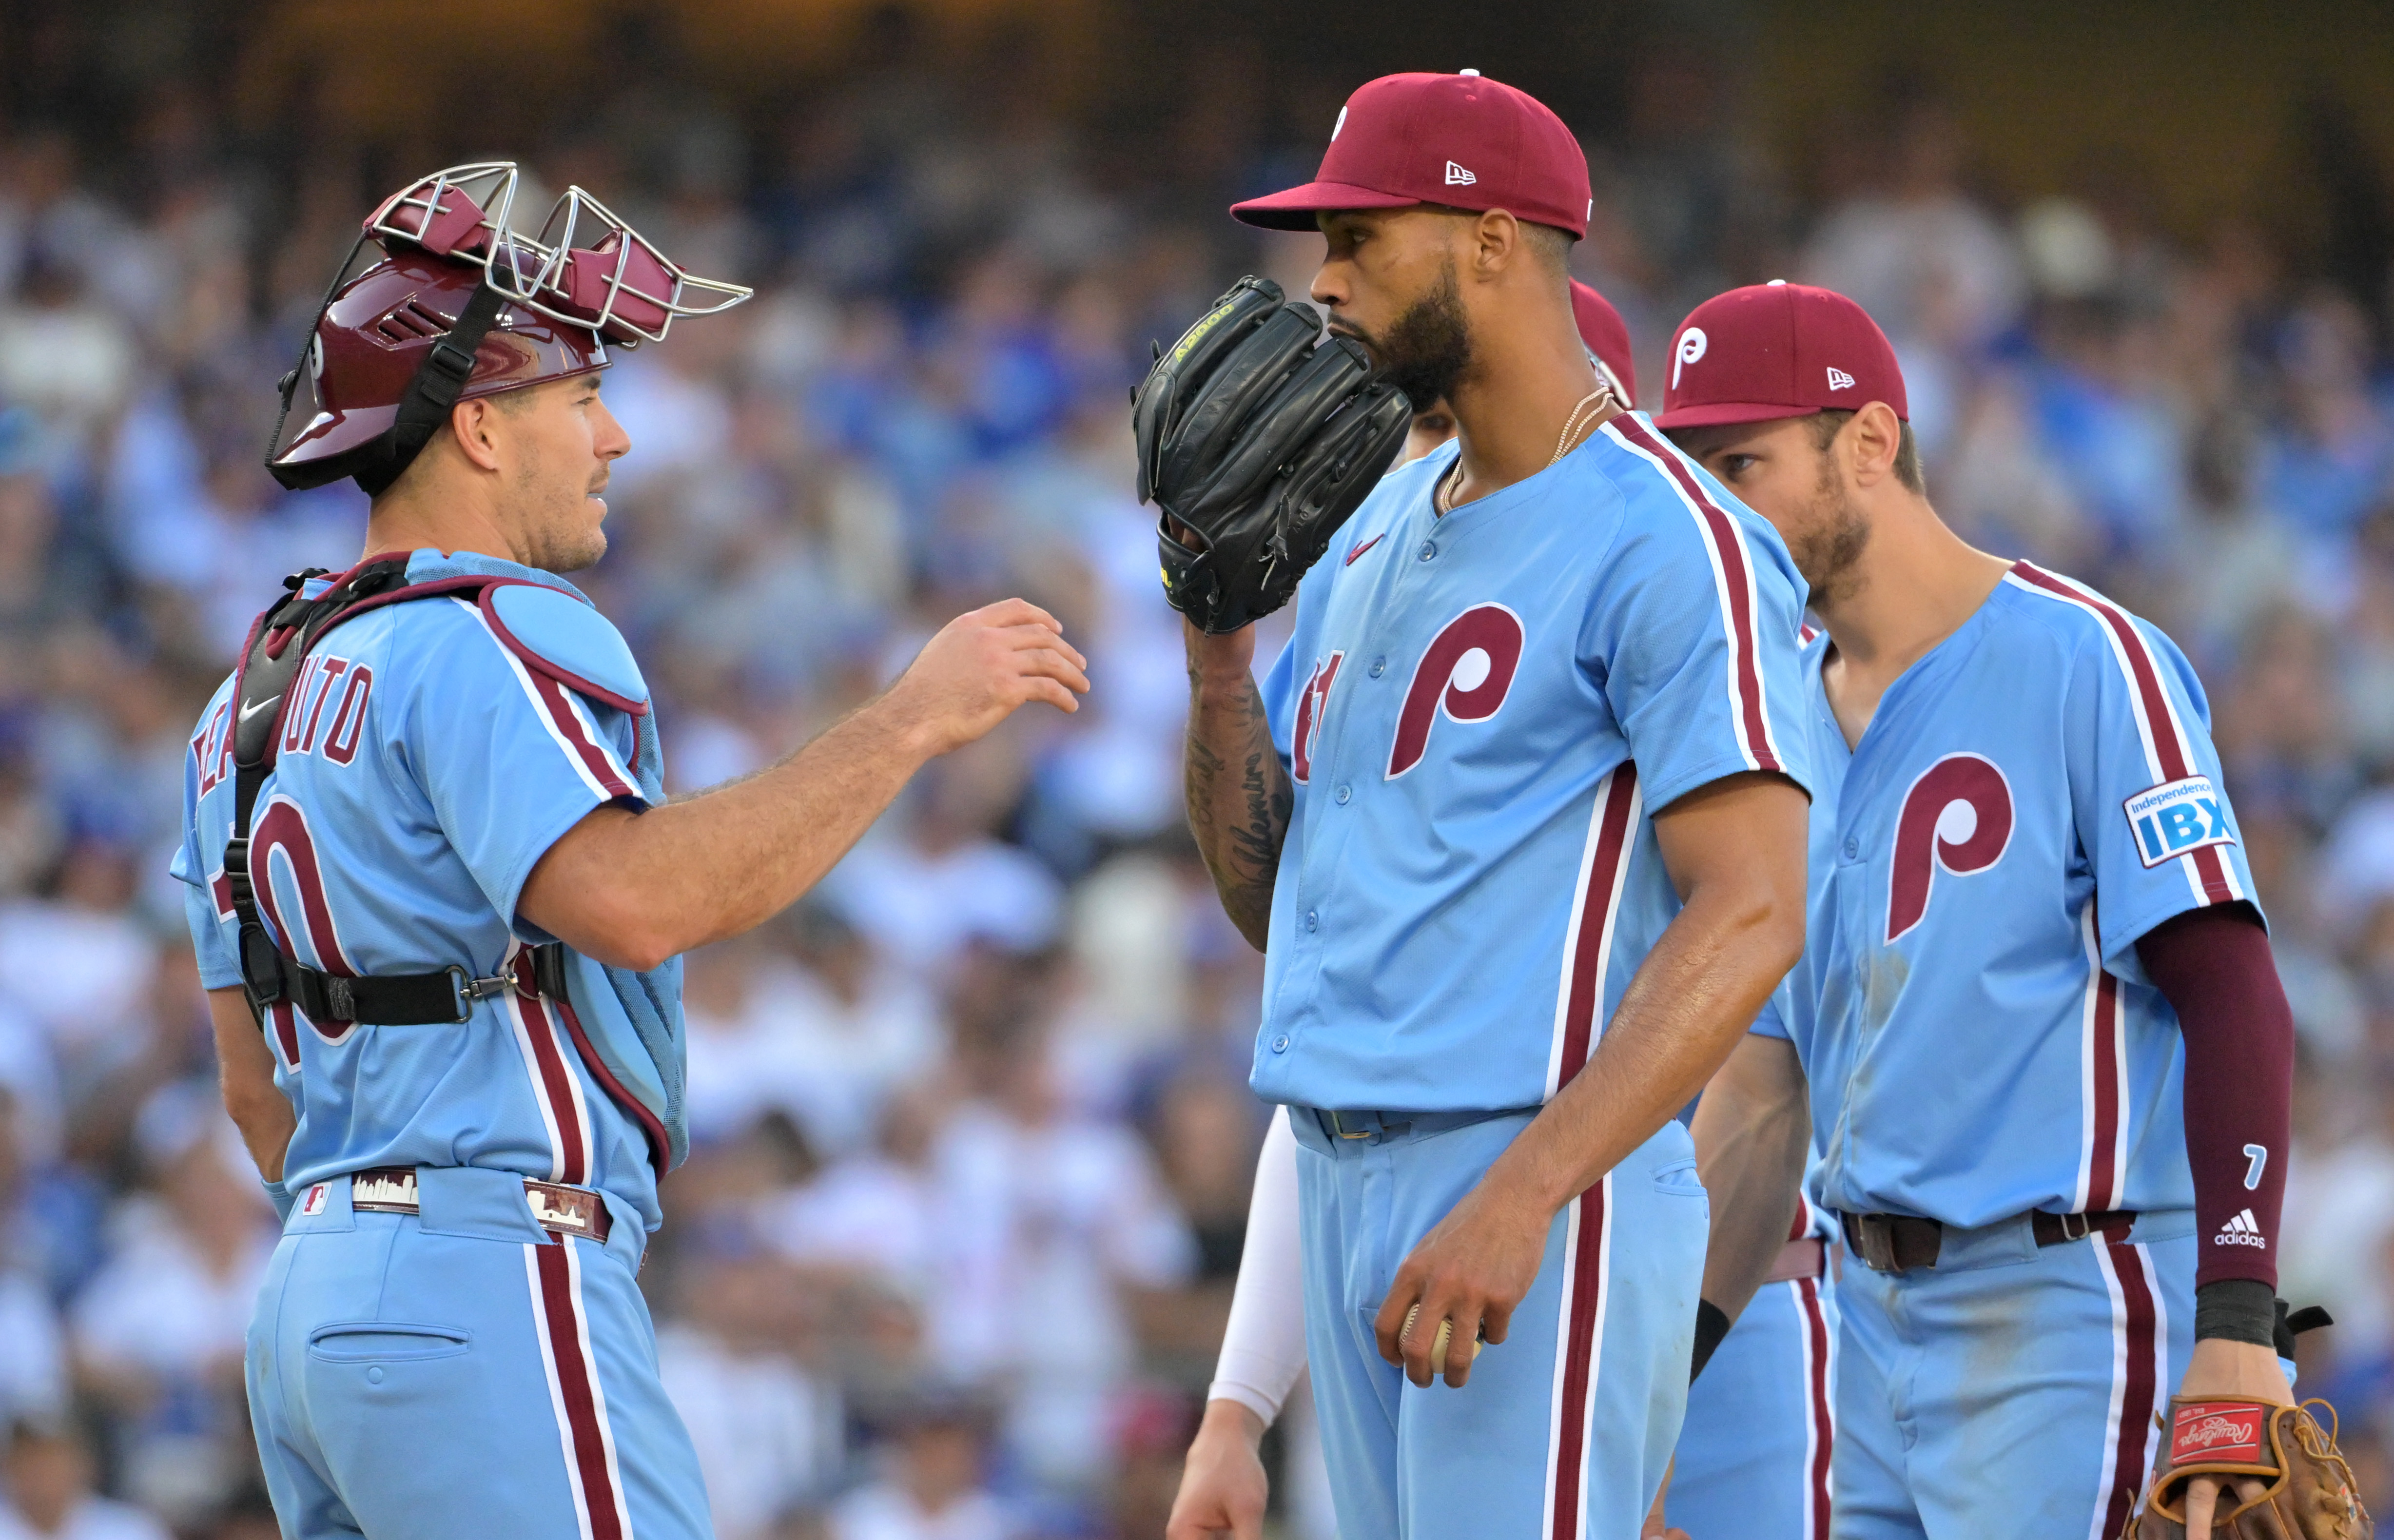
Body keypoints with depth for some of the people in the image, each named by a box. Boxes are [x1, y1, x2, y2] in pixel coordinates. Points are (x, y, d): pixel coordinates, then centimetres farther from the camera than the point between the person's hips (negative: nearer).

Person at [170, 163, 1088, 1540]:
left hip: (307, 1307, 10)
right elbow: (631, 899, -27)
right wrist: (914, 719, -22)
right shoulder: (497, 641, -10)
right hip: (491, 1289, -10)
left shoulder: (262, 690, 21)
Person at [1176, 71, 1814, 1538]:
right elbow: (1270, 893, 22)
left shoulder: (1665, 544, -10)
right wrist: (1214, 632, 7)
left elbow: (1750, 916, -20)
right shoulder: (1378, 533, 18)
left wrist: (1523, 1197, -28)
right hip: (1345, 1183, 9)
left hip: (1546, 1192, -9)